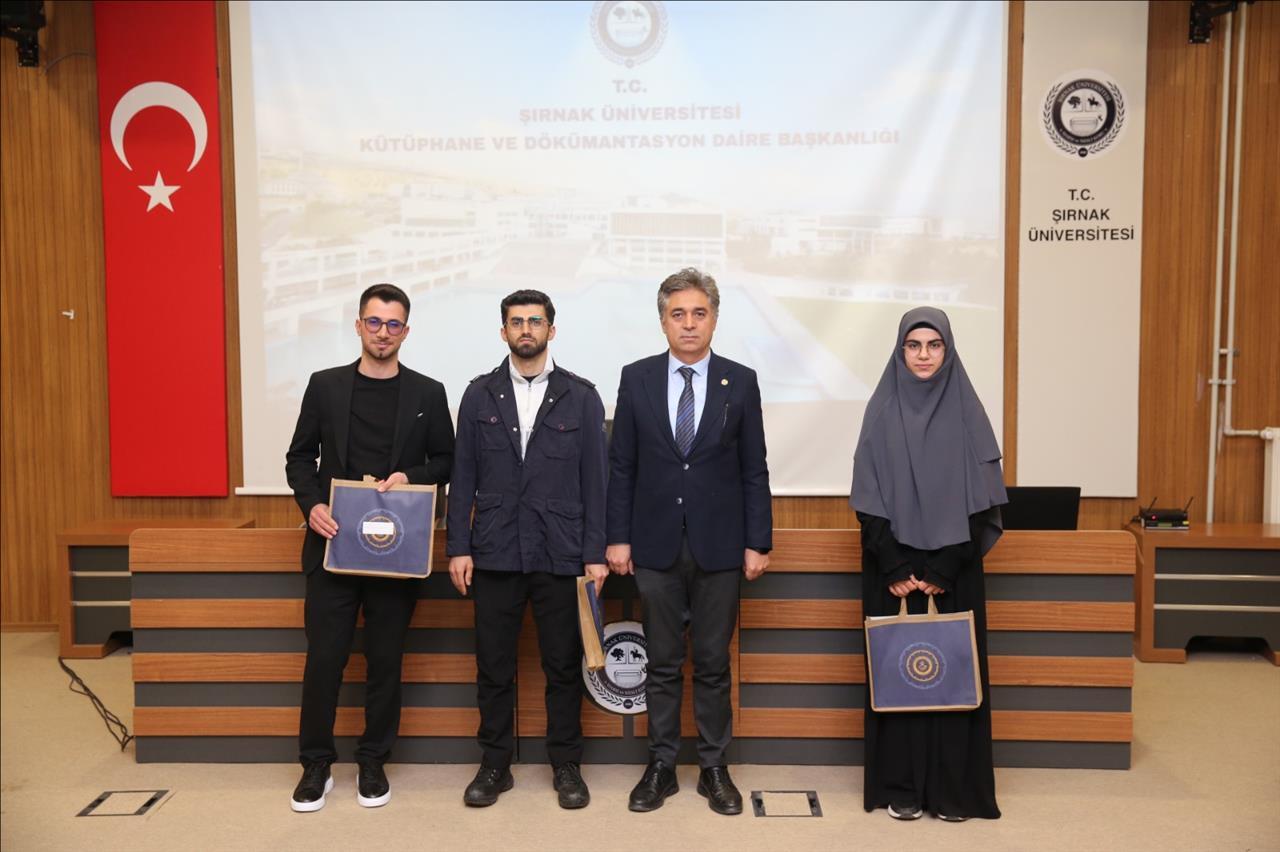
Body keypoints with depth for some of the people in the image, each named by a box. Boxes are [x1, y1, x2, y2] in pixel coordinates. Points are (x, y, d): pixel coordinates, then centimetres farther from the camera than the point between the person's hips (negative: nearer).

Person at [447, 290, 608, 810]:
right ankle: (495, 764, 24)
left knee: (563, 665, 8)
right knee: (493, 666, 9)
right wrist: (458, 547, -1)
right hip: (494, 553, 1)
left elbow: (594, 479, 1)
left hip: (560, 554, -1)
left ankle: (566, 765, 22)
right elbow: (464, 476, 5)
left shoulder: (580, 397, 2)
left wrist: (596, 553, -4)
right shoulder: (480, 394, 6)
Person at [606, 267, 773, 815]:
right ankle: (661, 766, 22)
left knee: (713, 664, 9)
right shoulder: (636, 379, 3)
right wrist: (617, 537, -1)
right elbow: (620, 465, 4)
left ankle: (714, 768, 22)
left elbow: (754, 470, 2)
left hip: (718, 545, 0)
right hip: (656, 545, 1)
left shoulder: (740, 382, 1)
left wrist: (758, 542, -2)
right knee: (662, 663, 10)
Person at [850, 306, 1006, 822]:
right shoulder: (882, 410, 1)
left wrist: (942, 570, -10)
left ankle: (954, 788, 14)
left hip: (954, 570, 0)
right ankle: (900, 786, 14)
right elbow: (868, 499, -2)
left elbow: (980, 500, -3)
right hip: (893, 568, 0)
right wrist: (895, 569, -11)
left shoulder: (967, 411, 1)